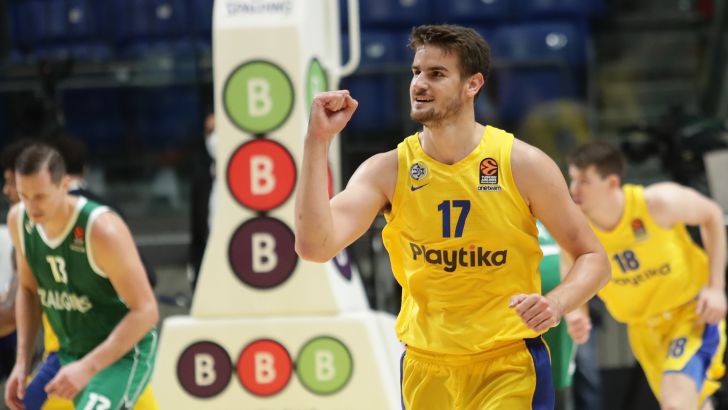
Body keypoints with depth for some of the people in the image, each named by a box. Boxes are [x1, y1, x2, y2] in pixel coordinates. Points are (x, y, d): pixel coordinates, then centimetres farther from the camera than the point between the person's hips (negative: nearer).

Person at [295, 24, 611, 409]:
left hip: (509, 367, -3)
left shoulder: (523, 164, -8)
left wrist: (555, 304, -22)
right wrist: (317, 141, -21)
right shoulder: (387, 171, -4)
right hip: (425, 372, 3)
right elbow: (315, 245, -18)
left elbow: (592, 258, 0)